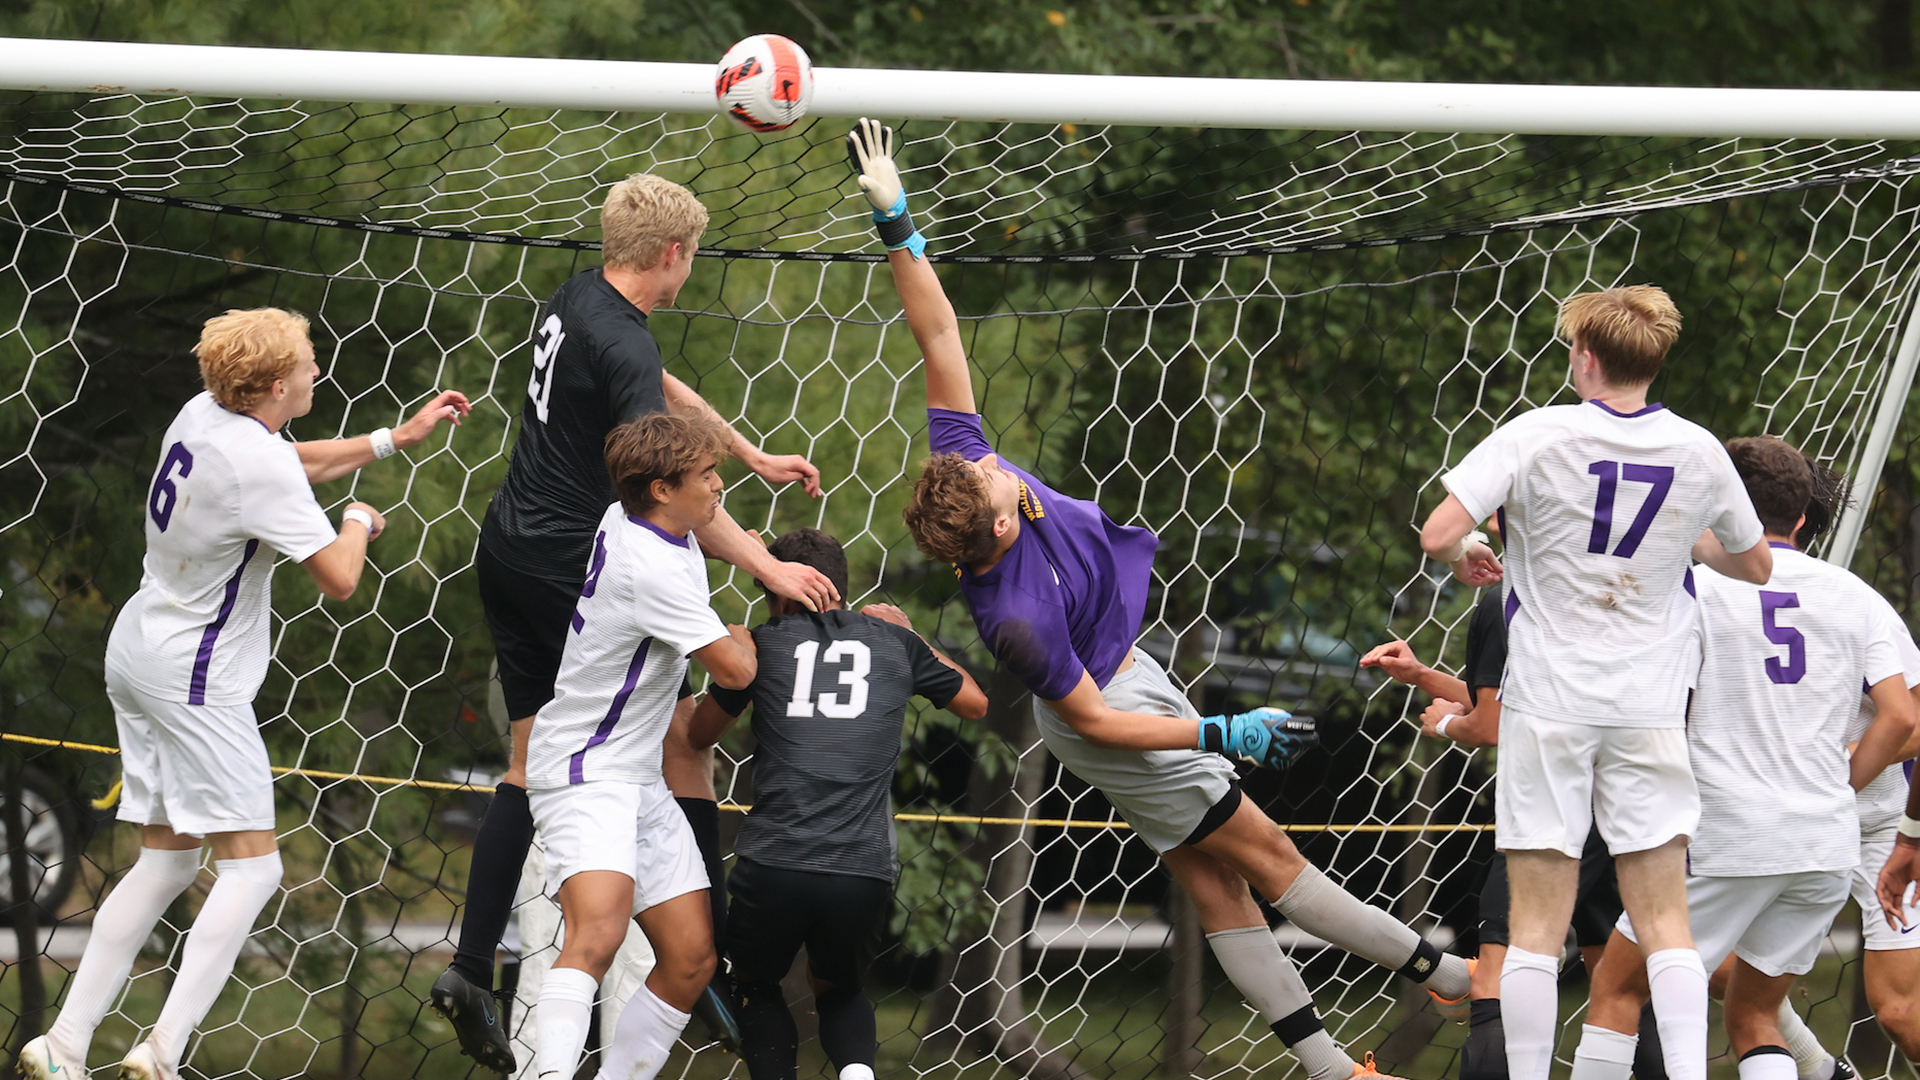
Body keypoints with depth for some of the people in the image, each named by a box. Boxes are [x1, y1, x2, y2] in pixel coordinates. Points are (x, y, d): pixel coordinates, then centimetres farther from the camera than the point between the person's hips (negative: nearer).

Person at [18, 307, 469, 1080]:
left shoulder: (203, 415, 4)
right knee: (251, 868, -6)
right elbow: (339, 580, -21)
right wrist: (359, 523, 0)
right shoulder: (259, 467, -22)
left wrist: (394, 439, 24)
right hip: (195, 682, -9)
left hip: (139, 656, 9)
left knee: (167, 860, 14)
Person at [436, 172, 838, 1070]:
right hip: (571, 572, -9)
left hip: (510, 554, 9)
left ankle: (472, 969, 3)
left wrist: (754, 457, 33)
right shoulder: (622, 345, -20)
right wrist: (766, 566, -28)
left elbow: (669, 394, 26)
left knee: (533, 762, 11)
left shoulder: (578, 298, 10)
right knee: (683, 742, 0)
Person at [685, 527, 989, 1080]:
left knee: (756, 985, 25)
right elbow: (975, 702, 30)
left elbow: (699, 734, 23)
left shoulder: (765, 642, 8)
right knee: (839, 988, 27)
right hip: (864, 871, 2)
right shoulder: (892, 641, 13)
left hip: (772, 865, -2)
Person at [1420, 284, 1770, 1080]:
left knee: (1535, 927, 1)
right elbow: (1755, 565, 13)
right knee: (1665, 925, 4)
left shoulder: (1538, 435, -10)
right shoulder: (1697, 452, 0)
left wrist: (1464, 559, 7)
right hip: (1651, 708, 2)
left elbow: (1437, 535, -16)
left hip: (1548, 707, -2)